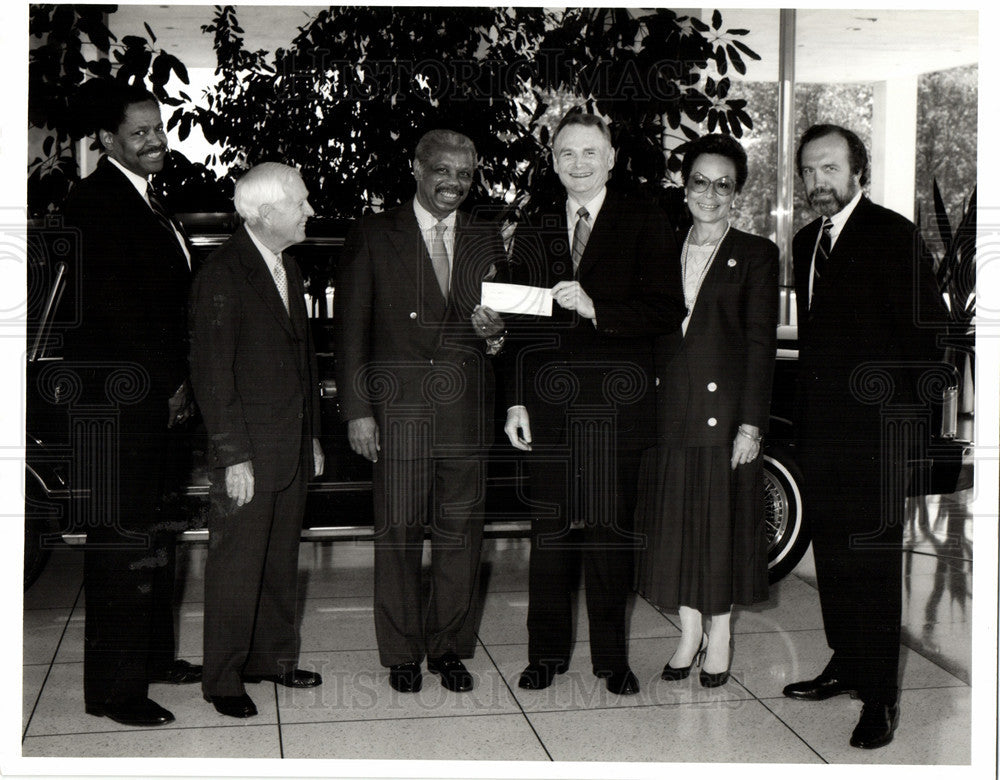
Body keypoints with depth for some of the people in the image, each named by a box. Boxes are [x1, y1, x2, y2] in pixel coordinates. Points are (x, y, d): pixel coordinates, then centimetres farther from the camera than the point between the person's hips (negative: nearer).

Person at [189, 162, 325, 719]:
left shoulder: (289, 270, 13)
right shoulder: (223, 275, -13)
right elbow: (212, 374, -15)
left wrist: (314, 437, 17)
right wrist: (234, 456, -17)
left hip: (294, 449, 8)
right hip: (248, 453, -8)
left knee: (281, 560, 15)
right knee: (237, 567, 1)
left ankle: (274, 657, 29)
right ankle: (224, 679, 14)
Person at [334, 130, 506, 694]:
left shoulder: (487, 240, 13)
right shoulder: (374, 236, 3)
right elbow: (350, 328, 0)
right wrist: (357, 409, -6)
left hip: (466, 411, 3)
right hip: (397, 409, -2)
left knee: (461, 533, 7)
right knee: (398, 532, 4)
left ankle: (449, 647, 23)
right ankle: (402, 653, 20)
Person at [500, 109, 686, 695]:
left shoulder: (646, 225, 4)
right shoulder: (533, 234, 15)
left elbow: (668, 311, -6)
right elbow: (519, 325, 15)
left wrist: (596, 308, -18)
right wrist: (516, 401, 7)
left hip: (616, 403, -2)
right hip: (549, 403, 3)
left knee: (611, 531, 3)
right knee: (551, 531, 7)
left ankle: (612, 657, 16)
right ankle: (548, 652, 19)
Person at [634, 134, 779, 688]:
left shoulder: (756, 255, 2)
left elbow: (760, 342, -4)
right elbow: (651, 332, 11)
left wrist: (751, 423, -11)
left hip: (724, 407, -3)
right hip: (669, 408, 4)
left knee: (722, 521, 4)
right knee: (675, 522, 8)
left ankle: (719, 635, 19)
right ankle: (689, 632, 22)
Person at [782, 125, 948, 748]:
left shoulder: (894, 235, -7)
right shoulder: (806, 241, 16)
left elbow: (930, 325, -10)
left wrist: (896, 391, -9)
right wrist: (808, 401, 13)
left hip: (875, 423, -7)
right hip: (821, 422, 8)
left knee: (875, 558, -4)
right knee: (832, 551, 14)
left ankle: (881, 696, 5)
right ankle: (847, 666, 28)